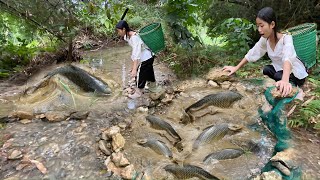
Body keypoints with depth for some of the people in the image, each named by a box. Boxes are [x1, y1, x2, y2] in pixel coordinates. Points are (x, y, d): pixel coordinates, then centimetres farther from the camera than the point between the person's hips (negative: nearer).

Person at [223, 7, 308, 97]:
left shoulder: (286, 38, -30)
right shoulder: (265, 39, -13)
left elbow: (287, 59, -48)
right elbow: (252, 54, -7)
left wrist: (285, 80, -66)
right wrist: (236, 68, -15)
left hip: (296, 73, -6)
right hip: (280, 69, 6)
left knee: (278, 76, -32)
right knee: (266, 69, -21)